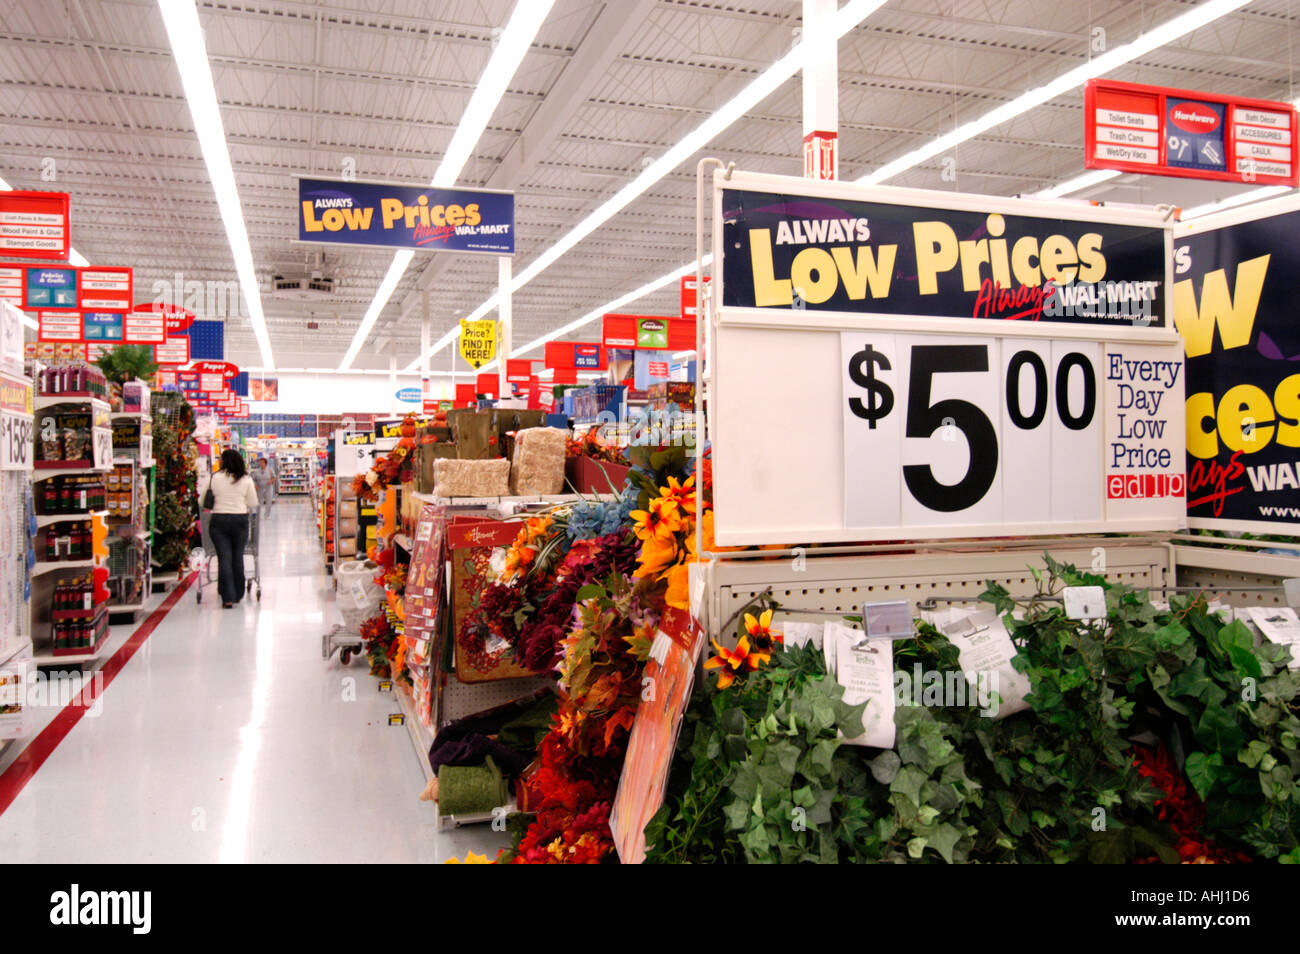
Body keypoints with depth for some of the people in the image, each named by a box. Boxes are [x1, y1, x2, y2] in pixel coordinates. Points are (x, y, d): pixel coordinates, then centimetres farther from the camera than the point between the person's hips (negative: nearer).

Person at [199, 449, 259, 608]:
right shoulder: (246, 480, 0)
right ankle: (238, 594, 21)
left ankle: (228, 597, -6)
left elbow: (201, 500, 3)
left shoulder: (213, 478, -2)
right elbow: (253, 504, 2)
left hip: (218, 520, -1)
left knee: (224, 558, 0)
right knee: (238, 557, 12)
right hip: (240, 520, 1)